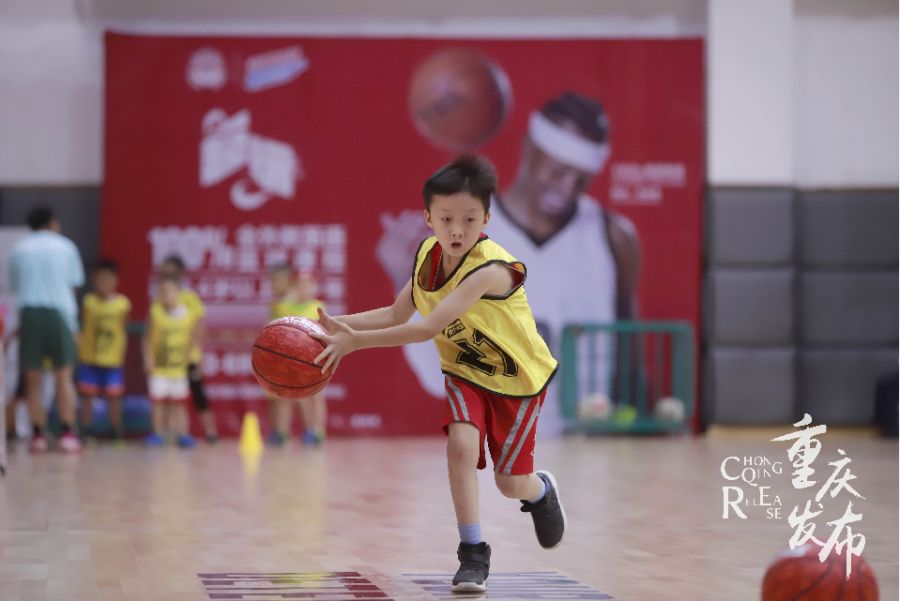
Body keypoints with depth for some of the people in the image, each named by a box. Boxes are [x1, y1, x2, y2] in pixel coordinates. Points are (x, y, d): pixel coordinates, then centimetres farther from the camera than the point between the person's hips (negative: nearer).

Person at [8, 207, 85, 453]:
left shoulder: (19, 249, 10)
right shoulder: (65, 246, 8)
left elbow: (14, 286, 11)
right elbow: (74, 284, 9)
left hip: (29, 313, 1)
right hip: (59, 312, -1)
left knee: (33, 379, 5)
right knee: (63, 375, 4)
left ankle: (38, 436, 1)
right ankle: (67, 435, -3)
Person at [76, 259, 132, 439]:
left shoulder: (123, 303, -3)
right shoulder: (88, 301, -1)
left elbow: (123, 332, 3)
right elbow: (83, 328, 3)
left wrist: (122, 355, 0)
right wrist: (79, 352, -1)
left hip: (112, 359, -1)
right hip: (89, 358, 1)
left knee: (114, 397, 4)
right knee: (87, 395, 5)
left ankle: (117, 431, 13)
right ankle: (85, 431, 13)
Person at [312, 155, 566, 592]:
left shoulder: (491, 268, -37)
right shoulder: (427, 254, -14)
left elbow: (429, 328, -43)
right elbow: (398, 314, -2)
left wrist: (357, 341, -45)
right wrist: (340, 324, -17)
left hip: (518, 378, -4)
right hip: (465, 373, 4)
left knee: (511, 483, 3)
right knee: (461, 444, -22)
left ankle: (541, 490, 42)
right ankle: (473, 553, -9)